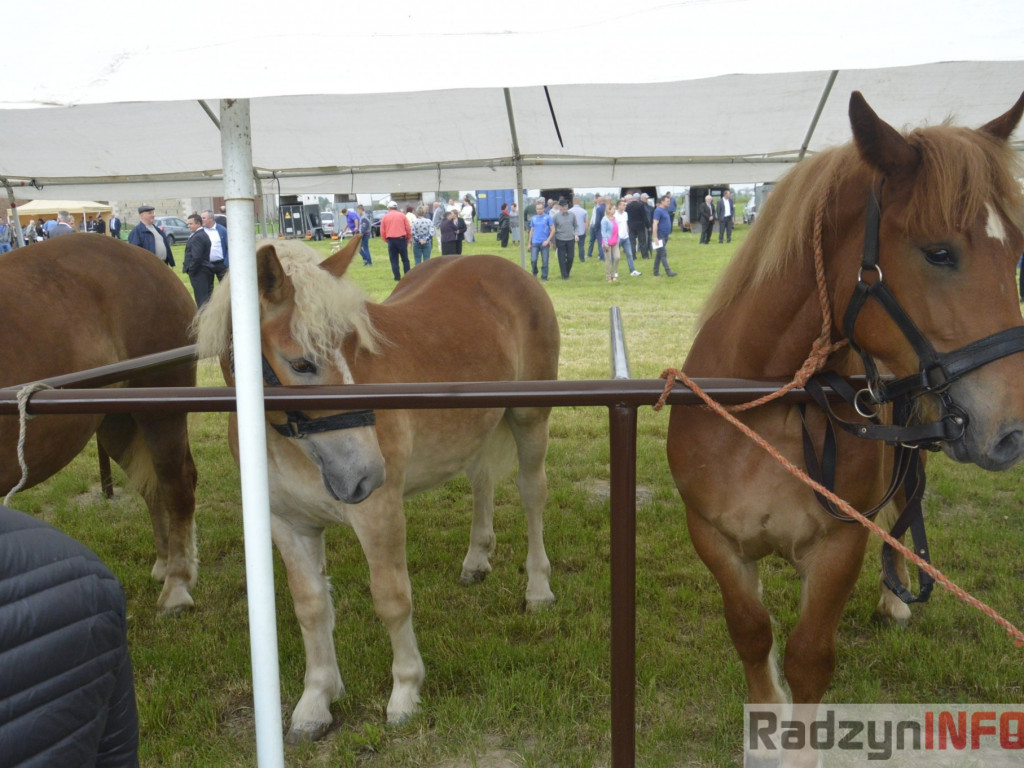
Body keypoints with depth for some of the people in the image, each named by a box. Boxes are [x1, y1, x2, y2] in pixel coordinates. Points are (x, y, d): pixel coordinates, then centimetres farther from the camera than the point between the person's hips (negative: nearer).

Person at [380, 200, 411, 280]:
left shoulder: (385, 217, 6)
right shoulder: (402, 215, 4)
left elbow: (382, 232, 4)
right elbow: (408, 229, 1)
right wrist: (408, 239, 12)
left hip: (390, 240, 0)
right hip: (401, 239, 0)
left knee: (394, 260, 6)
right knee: (405, 259, 7)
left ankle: (397, 277, 4)